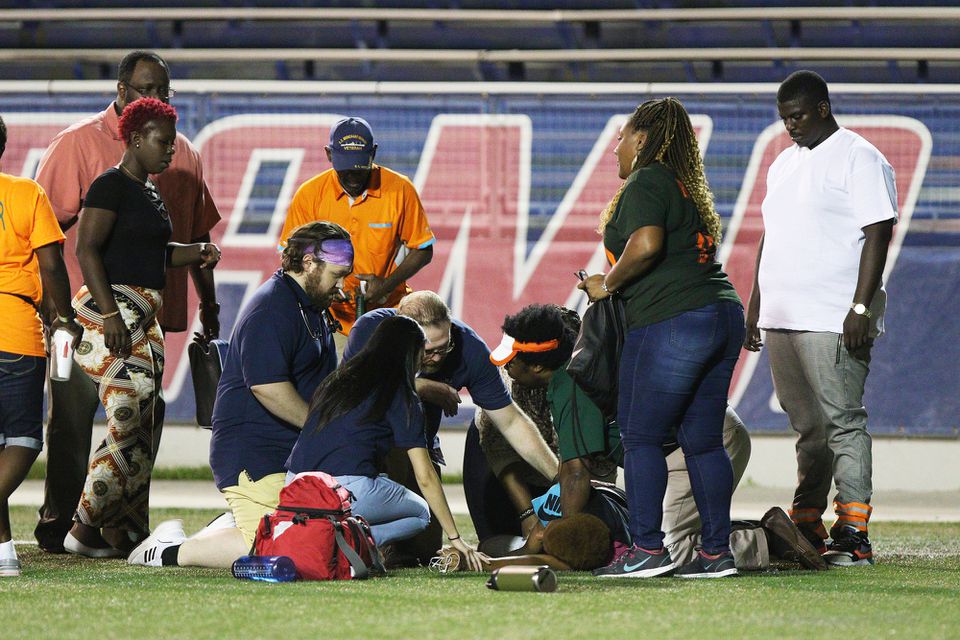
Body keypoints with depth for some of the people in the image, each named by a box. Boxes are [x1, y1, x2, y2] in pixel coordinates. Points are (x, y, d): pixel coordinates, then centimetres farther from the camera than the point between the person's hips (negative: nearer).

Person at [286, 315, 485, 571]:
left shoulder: (338, 380, 20)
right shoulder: (402, 397, 2)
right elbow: (425, 477, 1)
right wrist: (455, 538, 7)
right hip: (347, 490, -6)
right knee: (419, 513, 21)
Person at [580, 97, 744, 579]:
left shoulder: (646, 182, -5)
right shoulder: (687, 186, 22)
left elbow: (646, 245, -21)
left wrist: (607, 284, -6)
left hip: (670, 323, -9)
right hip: (723, 315, 9)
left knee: (641, 437, -5)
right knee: (702, 441, 10)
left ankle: (647, 548, -9)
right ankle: (717, 551, 8)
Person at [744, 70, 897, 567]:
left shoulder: (859, 159, -5)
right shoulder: (784, 164, 20)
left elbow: (878, 234, -11)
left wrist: (861, 307, -18)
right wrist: (754, 306, 21)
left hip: (833, 321, -8)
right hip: (782, 318, 8)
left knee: (843, 422, -10)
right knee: (808, 428, 10)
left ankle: (853, 534, -12)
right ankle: (805, 528, 14)